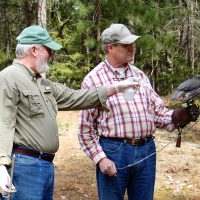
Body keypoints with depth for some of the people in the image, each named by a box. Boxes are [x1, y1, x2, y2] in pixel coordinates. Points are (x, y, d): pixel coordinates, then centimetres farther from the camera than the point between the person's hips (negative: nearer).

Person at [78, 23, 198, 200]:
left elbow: (158, 110, 11)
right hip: (114, 151, -5)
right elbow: (86, 128, -4)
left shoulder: (140, 75, 11)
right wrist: (100, 158, -11)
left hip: (146, 150, 5)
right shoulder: (93, 79, -5)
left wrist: (175, 118, -10)